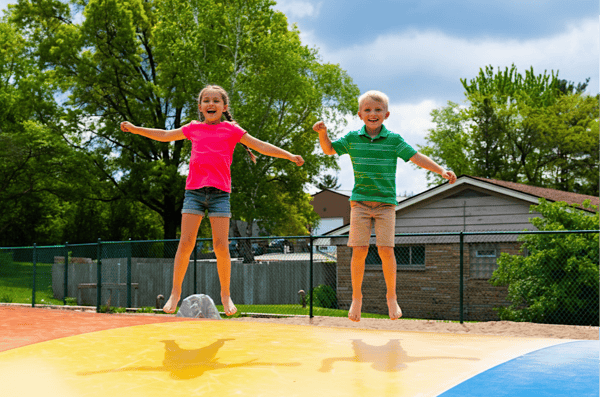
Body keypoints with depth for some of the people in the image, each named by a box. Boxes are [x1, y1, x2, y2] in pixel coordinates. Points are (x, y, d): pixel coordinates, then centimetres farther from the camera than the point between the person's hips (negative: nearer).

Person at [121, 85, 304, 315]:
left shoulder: (231, 130, 10)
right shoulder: (193, 129, 16)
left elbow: (261, 146, 10)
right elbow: (165, 136, 28)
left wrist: (289, 156, 5)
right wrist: (135, 129, 29)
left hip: (220, 192, -1)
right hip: (194, 189, 2)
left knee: (221, 245, -7)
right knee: (185, 242, -6)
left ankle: (225, 295, 6)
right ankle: (175, 292, 4)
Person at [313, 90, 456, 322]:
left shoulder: (393, 140, 1)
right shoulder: (352, 139, 5)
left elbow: (416, 158, -1)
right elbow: (329, 150, 17)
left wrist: (441, 171, -11)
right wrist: (323, 133, -1)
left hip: (386, 202, -1)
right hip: (360, 201, 1)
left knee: (386, 250, -7)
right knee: (359, 250, -5)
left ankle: (391, 296, 11)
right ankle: (356, 297, 11)